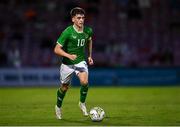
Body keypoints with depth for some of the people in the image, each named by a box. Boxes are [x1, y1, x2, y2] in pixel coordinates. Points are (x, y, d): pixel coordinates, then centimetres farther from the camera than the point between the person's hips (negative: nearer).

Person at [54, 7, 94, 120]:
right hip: (67, 63, -2)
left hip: (81, 61, 2)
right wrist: (69, 55, -32)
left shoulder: (88, 31, -6)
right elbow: (57, 49, -18)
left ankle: (82, 103, 2)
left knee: (84, 82, -24)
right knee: (65, 87, 11)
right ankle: (58, 106, 39)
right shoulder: (67, 32, -20)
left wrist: (90, 56, 16)